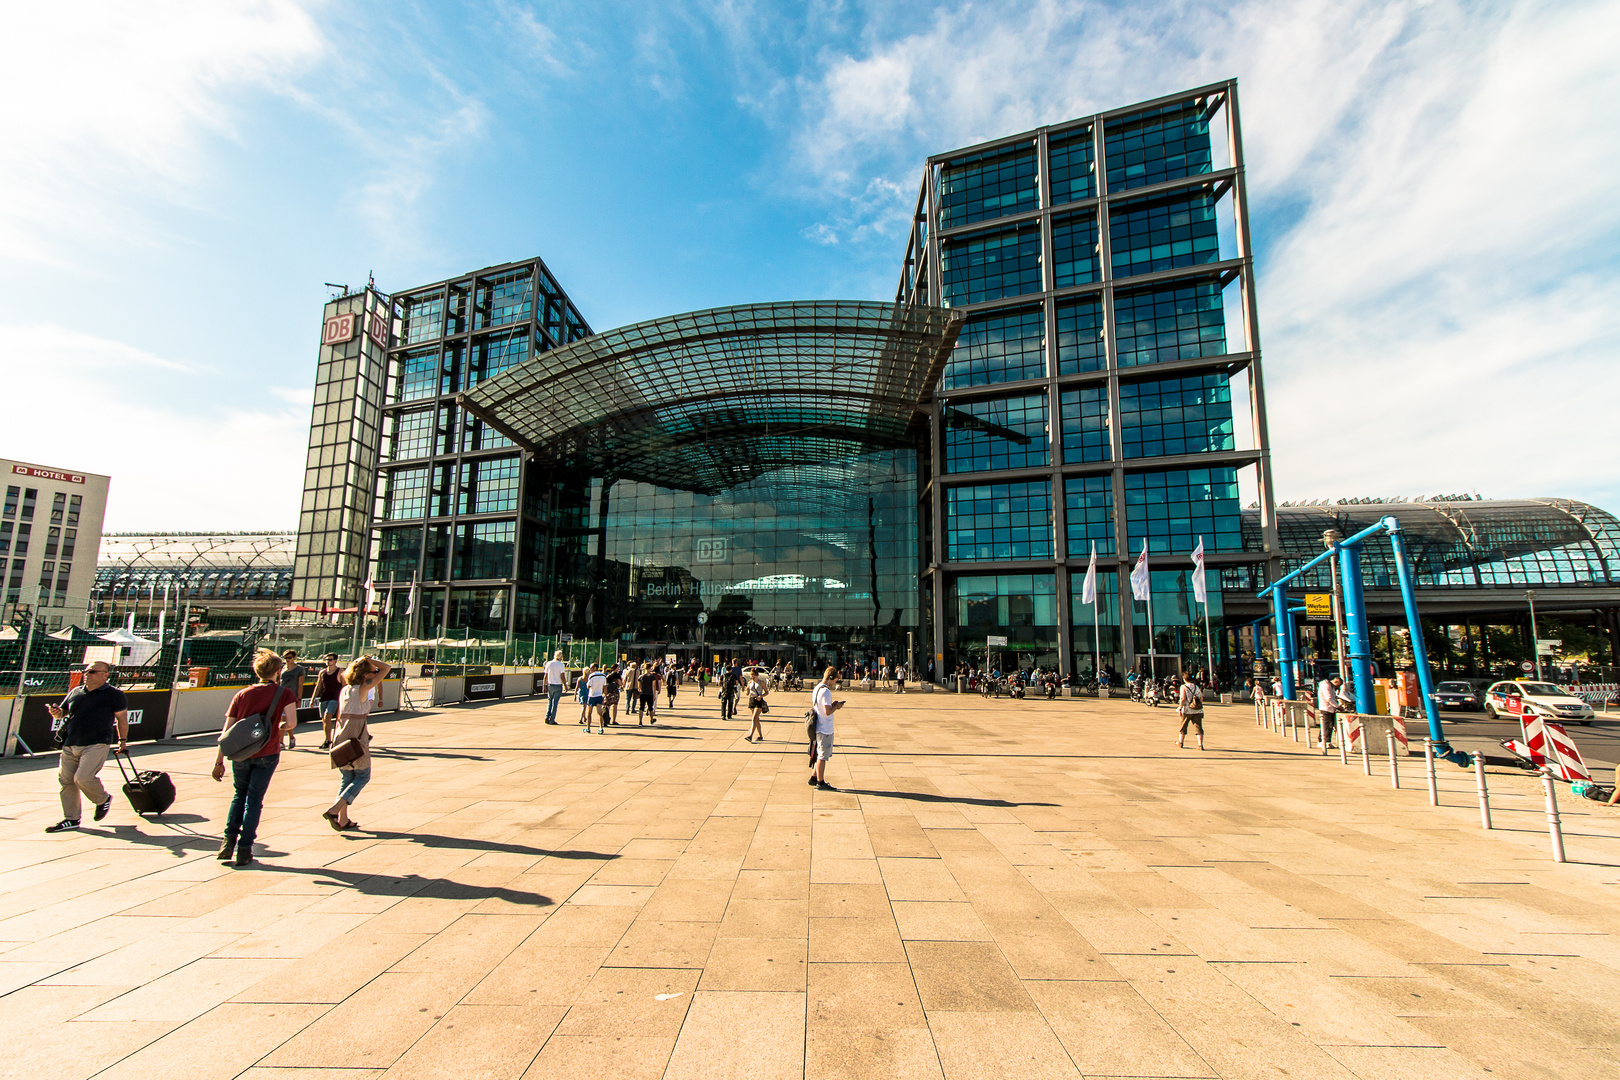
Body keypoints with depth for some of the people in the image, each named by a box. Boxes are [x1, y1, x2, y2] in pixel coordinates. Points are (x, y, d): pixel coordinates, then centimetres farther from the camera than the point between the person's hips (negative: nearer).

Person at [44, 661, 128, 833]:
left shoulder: (114, 694, -1)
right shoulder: (75, 692, 14)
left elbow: (122, 718, 1)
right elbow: (62, 712, 22)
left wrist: (122, 740, 1)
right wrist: (56, 713, -3)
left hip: (96, 745, -7)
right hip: (70, 745, 7)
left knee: (83, 778, -17)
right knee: (66, 781, 7)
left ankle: (103, 800, 12)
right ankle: (71, 819, 19)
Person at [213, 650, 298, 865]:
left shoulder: (242, 694, 7)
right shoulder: (283, 693, -1)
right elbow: (291, 723, -10)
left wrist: (219, 761, 9)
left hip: (241, 754, 3)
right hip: (267, 754, -3)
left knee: (239, 795, 23)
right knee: (254, 800, 7)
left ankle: (229, 841, 14)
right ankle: (244, 850, 8)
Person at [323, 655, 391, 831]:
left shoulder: (344, 690, 9)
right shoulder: (363, 689, -13)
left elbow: (339, 717, 15)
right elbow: (386, 668, -16)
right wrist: (367, 659, -9)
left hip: (341, 739, 7)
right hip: (357, 741, -7)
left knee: (347, 779, 15)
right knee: (363, 777, 6)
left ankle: (343, 820, 16)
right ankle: (334, 810, -6)